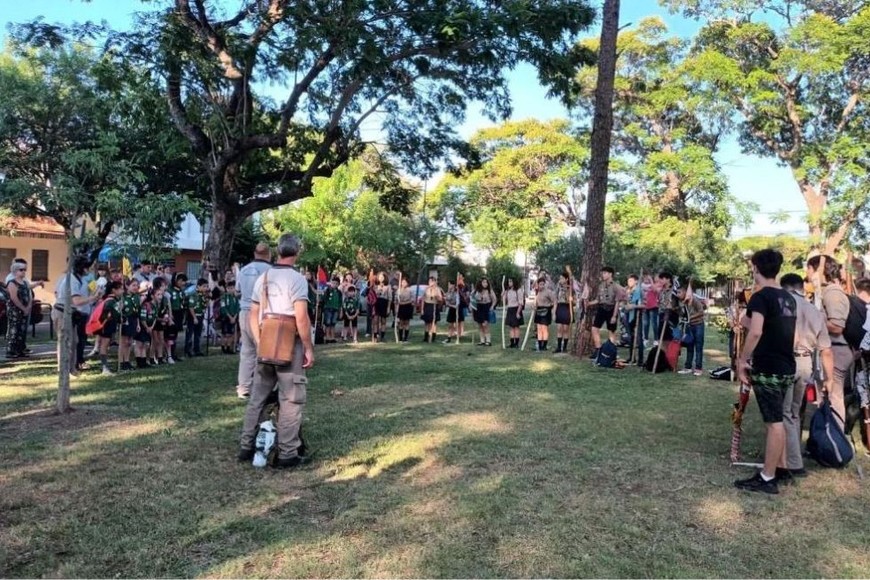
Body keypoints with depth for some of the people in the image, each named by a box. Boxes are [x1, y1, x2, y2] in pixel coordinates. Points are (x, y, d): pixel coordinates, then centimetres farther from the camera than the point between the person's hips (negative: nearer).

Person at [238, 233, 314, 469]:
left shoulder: (263, 278, 10)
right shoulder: (297, 278, -12)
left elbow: (253, 314, 11)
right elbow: (301, 318, -18)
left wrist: (259, 343, 14)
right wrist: (309, 348, -11)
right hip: (290, 346, -7)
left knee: (258, 397, 15)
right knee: (291, 400, 0)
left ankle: (246, 447, 22)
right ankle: (288, 454, 3)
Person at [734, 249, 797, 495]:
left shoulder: (760, 297, -14)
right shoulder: (789, 298, 12)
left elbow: (756, 332, -26)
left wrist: (742, 360, -18)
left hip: (767, 369, -8)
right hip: (786, 367, 8)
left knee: (774, 422, -5)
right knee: (776, 420, 17)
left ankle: (767, 479, 3)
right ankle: (779, 466, 27)